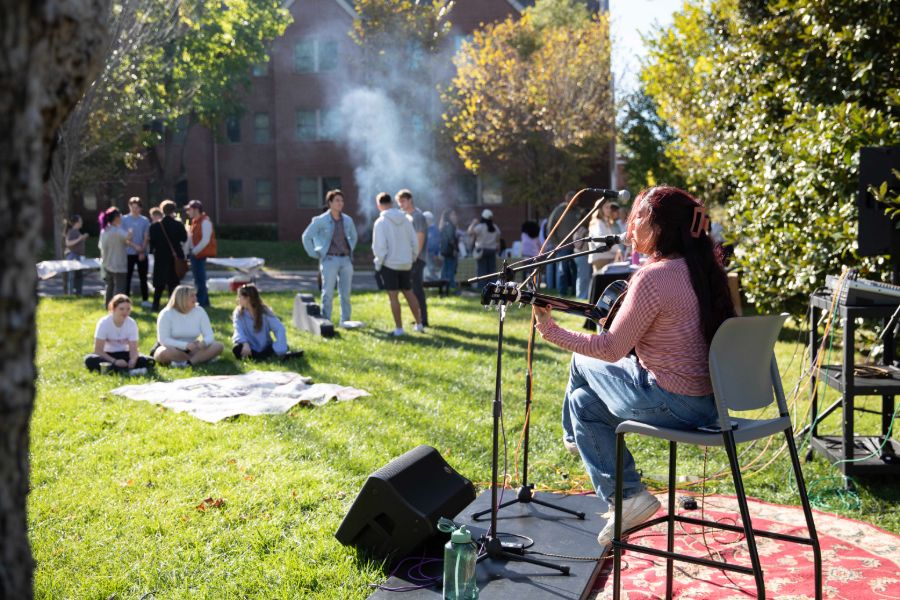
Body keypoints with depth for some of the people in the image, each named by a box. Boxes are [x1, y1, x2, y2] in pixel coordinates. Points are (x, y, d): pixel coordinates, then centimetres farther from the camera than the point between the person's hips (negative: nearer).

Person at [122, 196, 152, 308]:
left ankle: (145, 300, 12)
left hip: (142, 253, 1)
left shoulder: (145, 220, 5)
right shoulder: (124, 219, 1)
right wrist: (135, 246, -16)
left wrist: (143, 250, -10)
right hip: (128, 253, -1)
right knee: (127, 277, 2)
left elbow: (146, 238, 2)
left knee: (143, 277, 6)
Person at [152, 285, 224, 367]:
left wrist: (203, 343, -31)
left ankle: (185, 362, -29)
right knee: (167, 352, -39)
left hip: (190, 350, 3)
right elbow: (163, 340, -22)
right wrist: (186, 345, -35)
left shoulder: (200, 311, -3)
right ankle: (200, 359, -17)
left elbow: (209, 336, -6)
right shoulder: (166, 314, -13)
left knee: (218, 346, -18)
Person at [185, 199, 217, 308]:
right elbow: (190, 238, 16)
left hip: (200, 254, -9)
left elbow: (205, 240, -19)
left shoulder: (205, 222, -14)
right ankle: (204, 302, 21)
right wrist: (188, 251, 8)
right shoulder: (194, 221, 14)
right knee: (199, 279, 13)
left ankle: (200, 302, -1)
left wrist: (194, 251, -15)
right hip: (194, 254, 9)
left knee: (200, 280, -5)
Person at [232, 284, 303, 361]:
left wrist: (279, 348, -31)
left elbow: (280, 329, -16)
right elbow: (238, 331, -19)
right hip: (250, 349, 2)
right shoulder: (238, 313, -5)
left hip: (265, 348, -2)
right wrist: (244, 343, -40)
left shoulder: (265, 311, -7)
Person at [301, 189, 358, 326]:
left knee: (345, 293, 8)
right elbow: (306, 237, 0)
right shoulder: (321, 221, -5)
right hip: (330, 260, -4)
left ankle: (345, 321, 18)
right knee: (328, 293, -4)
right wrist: (315, 254, -3)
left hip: (346, 260, 4)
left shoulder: (347, 220, 8)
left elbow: (353, 237, 26)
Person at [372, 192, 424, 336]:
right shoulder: (405, 219, 4)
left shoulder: (381, 222, -11)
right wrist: (413, 258, 16)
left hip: (389, 264, -5)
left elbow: (379, 246, -15)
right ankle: (419, 324, 20)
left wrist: (378, 263, -4)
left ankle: (399, 328, 1)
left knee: (393, 296, 0)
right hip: (406, 263, 5)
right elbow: (415, 241, 5)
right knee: (409, 293, 17)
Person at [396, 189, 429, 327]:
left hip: (416, 259, -9)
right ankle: (419, 318, 19)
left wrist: (415, 257, -20)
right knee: (415, 289, 12)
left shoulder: (417, 216, -11)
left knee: (417, 289, -7)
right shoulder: (406, 217, 16)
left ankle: (423, 320, -3)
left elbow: (420, 238, -16)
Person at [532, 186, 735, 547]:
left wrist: (551, 332, -9)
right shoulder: (698, 267, 5)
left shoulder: (652, 277, -21)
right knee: (583, 401, 17)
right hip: (708, 399, 9)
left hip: (675, 405, -9)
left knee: (583, 362, 11)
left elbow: (611, 349, -16)